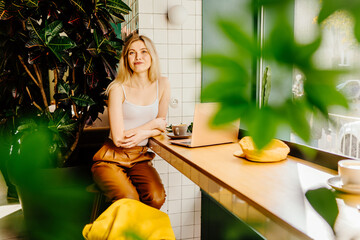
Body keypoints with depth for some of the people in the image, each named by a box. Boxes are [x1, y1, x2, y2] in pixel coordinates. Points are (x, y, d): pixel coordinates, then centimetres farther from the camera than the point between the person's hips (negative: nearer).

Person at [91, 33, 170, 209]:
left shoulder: (162, 85, 2)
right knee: (128, 200, -28)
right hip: (112, 159, -3)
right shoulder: (118, 89, -11)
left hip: (140, 158, 4)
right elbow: (118, 138, -15)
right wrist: (152, 125, -6)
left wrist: (142, 134, -11)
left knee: (157, 198, -22)